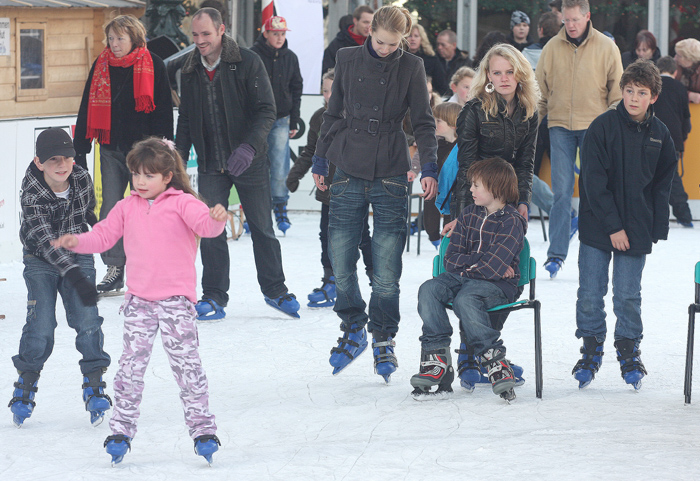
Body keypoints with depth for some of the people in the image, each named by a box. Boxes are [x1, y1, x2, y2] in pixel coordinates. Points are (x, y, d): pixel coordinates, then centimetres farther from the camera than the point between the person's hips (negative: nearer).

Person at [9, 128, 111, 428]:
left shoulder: (82, 178, -12)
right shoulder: (32, 196, -26)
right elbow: (46, 241, -34)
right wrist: (75, 276, -43)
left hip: (78, 256, 3)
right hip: (40, 261, -3)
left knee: (87, 321, -9)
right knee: (40, 326, -10)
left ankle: (94, 387, 2)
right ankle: (25, 388, 10)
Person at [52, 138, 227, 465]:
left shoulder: (182, 203, -3)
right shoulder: (127, 208, 11)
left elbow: (204, 224, -18)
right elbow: (103, 235, 15)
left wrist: (216, 218, -41)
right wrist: (76, 241, -2)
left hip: (176, 299, -4)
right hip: (138, 300, 4)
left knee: (186, 364, -3)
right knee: (131, 365, 2)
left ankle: (202, 429, 4)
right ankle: (121, 431, 8)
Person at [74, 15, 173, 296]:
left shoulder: (153, 65, -3)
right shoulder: (101, 66, 7)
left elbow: (163, 110, -3)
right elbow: (87, 110, 10)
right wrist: (79, 150, 6)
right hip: (111, 149, 3)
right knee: (110, 209, 0)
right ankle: (115, 270, 6)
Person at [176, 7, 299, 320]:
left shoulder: (248, 63, -9)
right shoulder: (191, 71, 6)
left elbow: (266, 111, -12)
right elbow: (186, 119, 14)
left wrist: (250, 145, -26)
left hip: (249, 163, -3)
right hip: (210, 165, 3)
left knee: (262, 228, 6)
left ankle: (274, 290, 21)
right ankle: (214, 296, 8)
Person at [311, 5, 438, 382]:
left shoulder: (411, 67, 1)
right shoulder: (348, 60, 5)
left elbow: (423, 122, 3)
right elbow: (333, 114, 14)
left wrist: (430, 168, -7)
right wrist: (320, 161, 14)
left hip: (390, 177, -2)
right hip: (348, 174, 2)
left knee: (386, 269, -5)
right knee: (341, 263, 1)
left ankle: (384, 340, 11)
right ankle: (353, 332, 20)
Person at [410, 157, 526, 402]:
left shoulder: (512, 221, -7)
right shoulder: (469, 215, 15)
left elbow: (494, 266, -16)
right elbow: (452, 257, 8)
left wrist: (467, 266, -5)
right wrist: (479, 262, -8)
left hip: (497, 284, -7)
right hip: (464, 277, 7)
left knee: (465, 299, -37)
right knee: (428, 290, -22)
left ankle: (495, 361, -31)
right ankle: (437, 358, -26)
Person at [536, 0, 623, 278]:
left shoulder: (606, 48, 0)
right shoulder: (552, 48, 4)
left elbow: (617, 90, 5)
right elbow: (541, 89, 10)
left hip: (594, 127, -1)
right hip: (560, 126, 1)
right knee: (561, 191, -5)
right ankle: (556, 254, -3)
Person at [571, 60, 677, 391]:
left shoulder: (659, 134, 4)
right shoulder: (603, 127, -8)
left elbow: (662, 185, 12)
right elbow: (594, 181, -11)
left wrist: (657, 229, 5)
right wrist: (612, 226, -14)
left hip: (636, 230, 2)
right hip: (597, 226, -2)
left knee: (628, 296, 4)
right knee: (590, 295, 2)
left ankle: (629, 352, 19)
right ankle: (591, 351, 17)